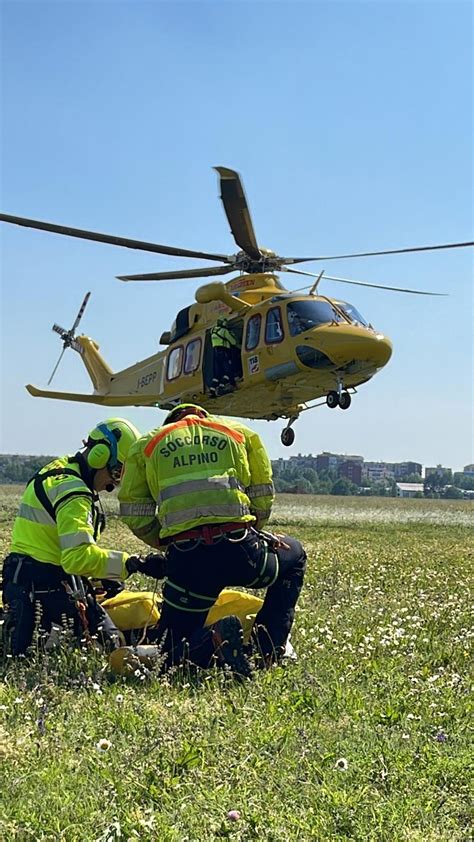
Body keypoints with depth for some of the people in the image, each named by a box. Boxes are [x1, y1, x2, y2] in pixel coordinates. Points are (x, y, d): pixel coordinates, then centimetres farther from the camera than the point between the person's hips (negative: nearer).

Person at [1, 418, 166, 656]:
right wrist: (134, 564, -26)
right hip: (48, 586, -10)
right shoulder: (73, 491, -17)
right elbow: (78, 556, -27)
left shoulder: (57, 470, 15)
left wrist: (102, 576, 16)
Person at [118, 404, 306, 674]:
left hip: (186, 558, 0)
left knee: (173, 650, 20)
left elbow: (134, 515, 13)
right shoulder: (241, 433, 22)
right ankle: (270, 649, 19)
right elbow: (263, 499, 19)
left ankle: (211, 641, -13)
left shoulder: (147, 445, 20)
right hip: (239, 549, 0)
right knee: (293, 554, 34)